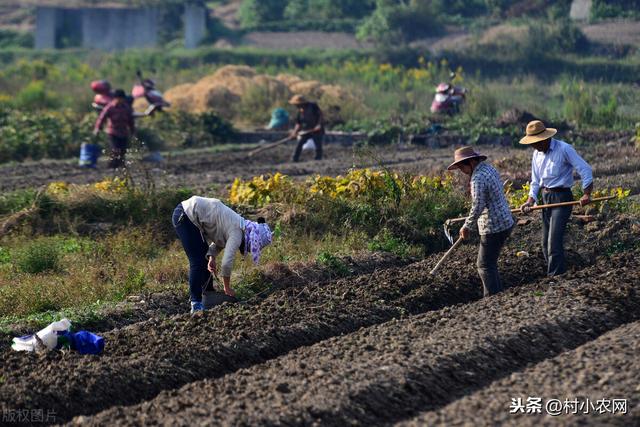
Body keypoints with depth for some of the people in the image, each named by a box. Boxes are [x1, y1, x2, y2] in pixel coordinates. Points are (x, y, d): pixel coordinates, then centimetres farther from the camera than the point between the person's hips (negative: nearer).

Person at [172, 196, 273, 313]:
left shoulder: (238, 225, 10)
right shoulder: (237, 233, -17)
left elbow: (218, 243, 15)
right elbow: (227, 263, -20)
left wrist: (211, 258, -6)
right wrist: (227, 288, -6)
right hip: (185, 216, -10)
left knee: (205, 260, 15)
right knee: (198, 262, -9)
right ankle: (196, 306, -7)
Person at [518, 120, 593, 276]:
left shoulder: (564, 149, -13)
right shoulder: (537, 154, 9)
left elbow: (585, 169, -13)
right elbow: (535, 182, 15)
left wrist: (587, 194, -19)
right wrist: (530, 201, 0)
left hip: (561, 197, -8)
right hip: (546, 198, 8)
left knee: (554, 240, -14)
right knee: (546, 243, 10)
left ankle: (555, 276, -10)